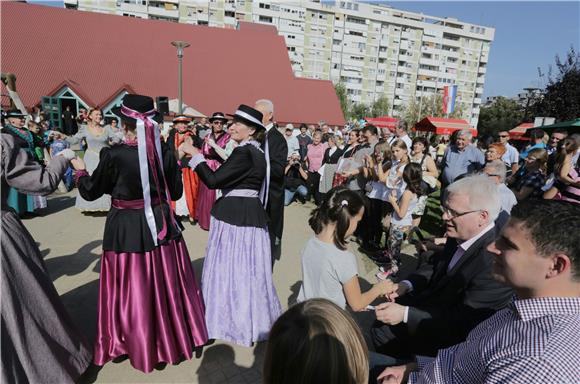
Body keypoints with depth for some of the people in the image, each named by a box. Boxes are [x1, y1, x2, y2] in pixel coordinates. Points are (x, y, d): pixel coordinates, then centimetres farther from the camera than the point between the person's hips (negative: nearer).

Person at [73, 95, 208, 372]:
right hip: (160, 226, 3)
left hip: (126, 231, -3)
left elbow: (90, 192, -1)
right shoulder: (165, 152, -8)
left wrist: (80, 170, 18)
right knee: (167, 284, 18)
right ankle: (174, 337, 37)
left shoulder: (114, 155, -15)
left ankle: (139, 345, 33)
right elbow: (175, 193, 2)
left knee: (132, 289, 14)